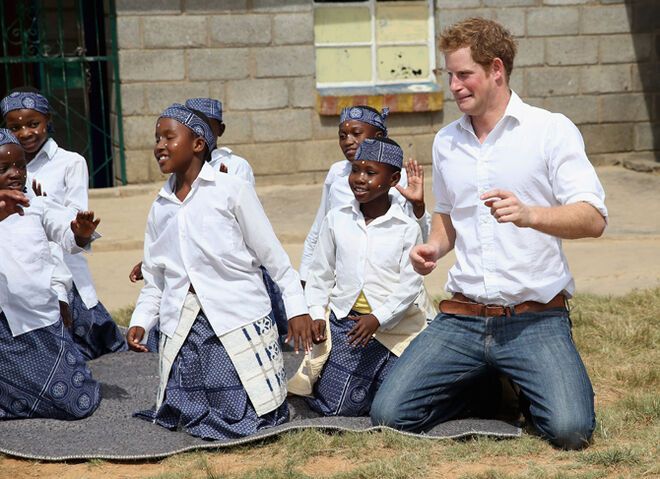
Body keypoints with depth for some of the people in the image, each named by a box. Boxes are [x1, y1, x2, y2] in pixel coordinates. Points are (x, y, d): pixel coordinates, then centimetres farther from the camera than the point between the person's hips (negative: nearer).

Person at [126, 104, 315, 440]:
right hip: (181, 329, 5)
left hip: (238, 319, -4)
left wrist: (297, 308, -7)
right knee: (183, 418, -1)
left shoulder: (232, 190, -4)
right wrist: (140, 323, 0)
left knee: (249, 420, -8)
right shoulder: (159, 209, 12)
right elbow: (154, 279, 15)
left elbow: (273, 255, -3)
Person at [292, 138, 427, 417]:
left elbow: (410, 284, -7)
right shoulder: (336, 219, 5)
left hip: (391, 324, -1)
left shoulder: (407, 228, -4)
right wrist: (316, 313, -1)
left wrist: (378, 319, -18)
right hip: (343, 321, 2)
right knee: (336, 407, -7)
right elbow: (320, 273, 11)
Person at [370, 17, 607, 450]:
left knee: (570, 429, -24)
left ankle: (525, 388, 12)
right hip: (462, 318, 4)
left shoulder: (551, 130, -4)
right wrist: (434, 246, 4)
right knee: (389, 415, -9)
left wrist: (529, 214, -29)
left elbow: (593, 219, -12)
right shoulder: (446, 142, 12)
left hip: (536, 318, -4)